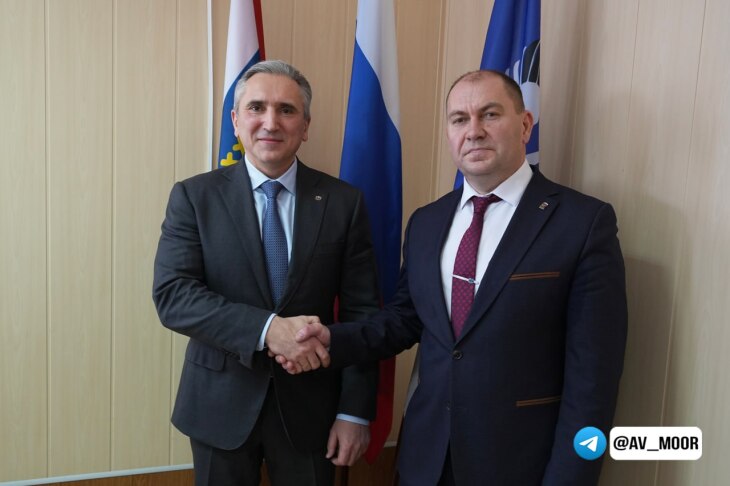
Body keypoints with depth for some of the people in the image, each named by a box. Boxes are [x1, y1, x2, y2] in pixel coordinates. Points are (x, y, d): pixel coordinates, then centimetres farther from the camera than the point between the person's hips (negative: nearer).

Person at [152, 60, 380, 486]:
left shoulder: (344, 202, -4)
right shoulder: (195, 196, -5)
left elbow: (361, 312, -4)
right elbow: (171, 296, -14)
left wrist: (356, 411, -6)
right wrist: (265, 328, -27)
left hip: (310, 405, 1)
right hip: (221, 404, 0)